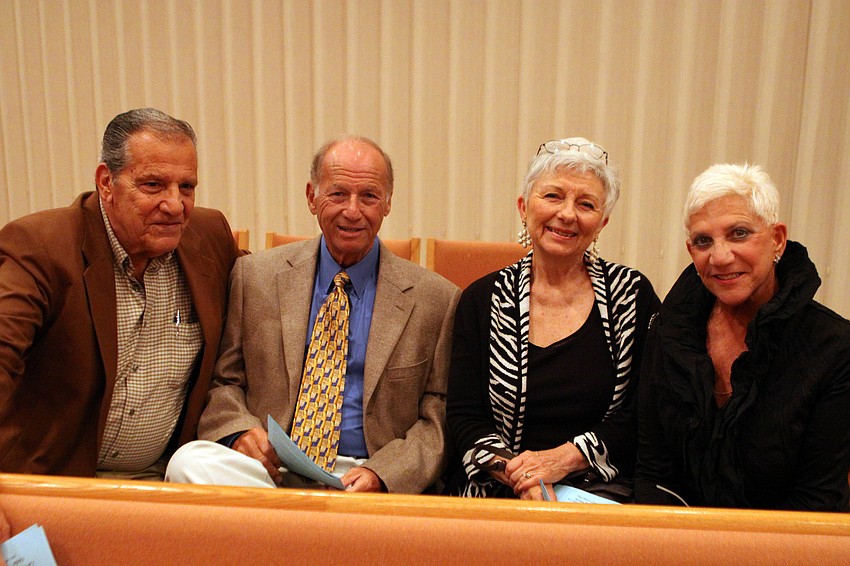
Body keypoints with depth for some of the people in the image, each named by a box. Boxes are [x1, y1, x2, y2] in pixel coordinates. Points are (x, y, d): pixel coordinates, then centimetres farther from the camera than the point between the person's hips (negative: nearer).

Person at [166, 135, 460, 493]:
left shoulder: (437, 299, 2)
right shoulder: (255, 276, 7)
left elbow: (437, 417, 4)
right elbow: (223, 381, 13)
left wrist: (380, 474, -14)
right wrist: (241, 430, -9)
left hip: (364, 478, -3)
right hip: (271, 468, 4)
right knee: (189, 461, -27)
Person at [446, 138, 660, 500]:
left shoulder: (632, 295, 3)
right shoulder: (483, 300, 4)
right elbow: (463, 416, 0)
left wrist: (565, 458, -12)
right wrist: (516, 473, -16)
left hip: (606, 495, 1)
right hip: (500, 498, 0)